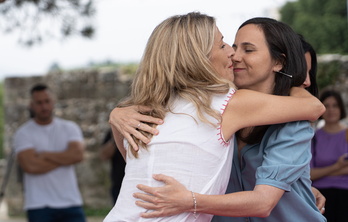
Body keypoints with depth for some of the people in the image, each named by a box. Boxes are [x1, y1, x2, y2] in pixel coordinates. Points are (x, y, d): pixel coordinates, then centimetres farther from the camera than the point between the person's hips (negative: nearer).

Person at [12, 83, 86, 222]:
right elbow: (30, 165, -15)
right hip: (39, 207, -2)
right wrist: (64, 158, -5)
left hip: (70, 202, 2)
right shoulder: (23, 134, 0)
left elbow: (77, 155, -9)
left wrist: (44, 155, -7)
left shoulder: (70, 128, 8)